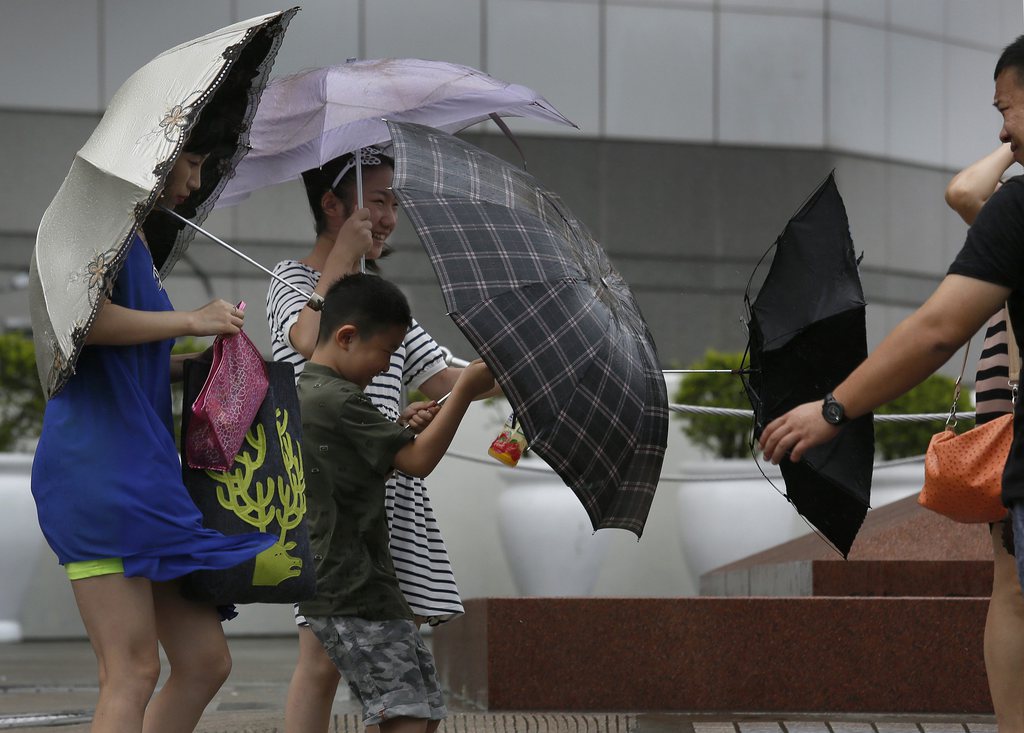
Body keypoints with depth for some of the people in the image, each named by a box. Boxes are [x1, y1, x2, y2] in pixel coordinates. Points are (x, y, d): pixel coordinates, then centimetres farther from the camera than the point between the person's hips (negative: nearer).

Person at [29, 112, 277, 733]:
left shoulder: (137, 236, 24)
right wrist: (190, 321, -13)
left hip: (145, 466, 10)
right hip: (98, 465, -10)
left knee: (205, 661, 6)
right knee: (133, 670, -12)